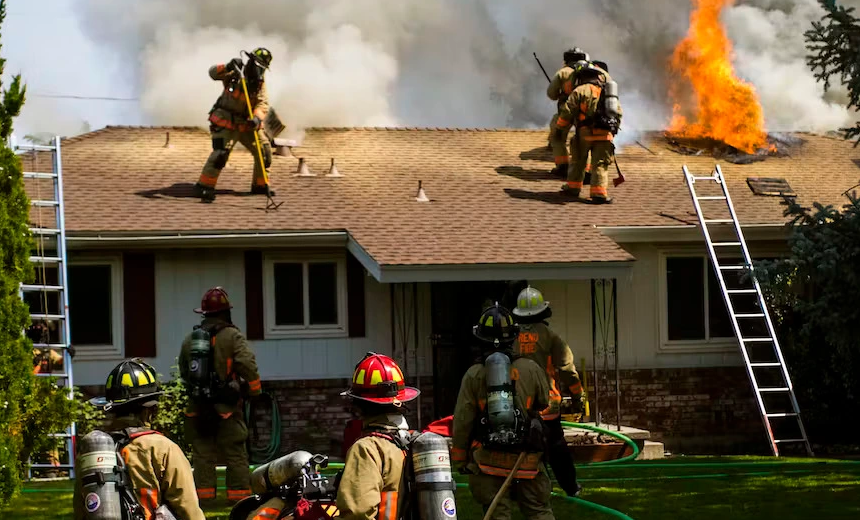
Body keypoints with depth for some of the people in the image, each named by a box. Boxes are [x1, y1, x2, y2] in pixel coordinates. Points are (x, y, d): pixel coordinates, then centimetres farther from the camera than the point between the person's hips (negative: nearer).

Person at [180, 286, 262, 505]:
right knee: (235, 454, 0)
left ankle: (203, 495, 9)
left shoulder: (189, 340, 9)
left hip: (198, 406, 4)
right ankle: (240, 496, 0)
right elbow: (248, 365, -16)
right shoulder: (232, 336, -7)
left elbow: (184, 372, 18)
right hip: (227, 406, -4)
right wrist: (255, 391, -3)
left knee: (202, 454, 9)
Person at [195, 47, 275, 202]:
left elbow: (263, 104, -15)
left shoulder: (261, 84, 1)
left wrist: (257, 118, -36)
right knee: (221, 152, -23)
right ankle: (204, 186, -17)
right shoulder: (235, 74, -8)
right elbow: (213, 73, -21)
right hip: (225, 123, -5)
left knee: (264, 151, 6)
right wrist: (228, 67, -40)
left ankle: (260, 185, 24)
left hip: (245, 125, 5)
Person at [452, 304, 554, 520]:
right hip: (527, 458, 1)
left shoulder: (474, 375, -6)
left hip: (488, 460, -1)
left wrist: (459, 459, 8)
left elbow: (462, 421, -2)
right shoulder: (531, 370, -4)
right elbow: (544, 403, 12)